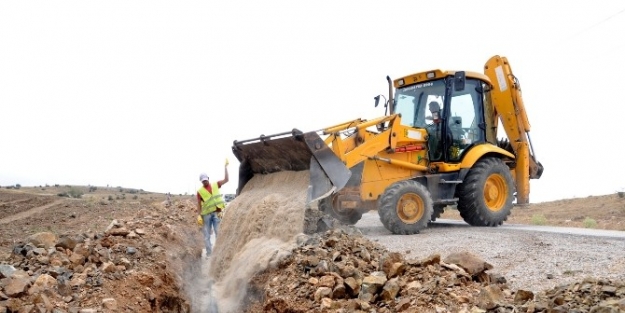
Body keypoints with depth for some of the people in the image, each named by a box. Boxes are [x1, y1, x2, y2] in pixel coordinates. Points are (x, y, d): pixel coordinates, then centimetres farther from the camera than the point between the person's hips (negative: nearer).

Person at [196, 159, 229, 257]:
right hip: (206, 214, 0)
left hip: (216, 213, 0)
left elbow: (226, 180, 2)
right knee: (206, 235, 5)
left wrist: (226, 167, -3)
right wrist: (199, 216, -9)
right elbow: (199, 204, 0)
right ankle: (209, 253, 13)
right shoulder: (200, 191, 1)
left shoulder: (215, 185, 6)